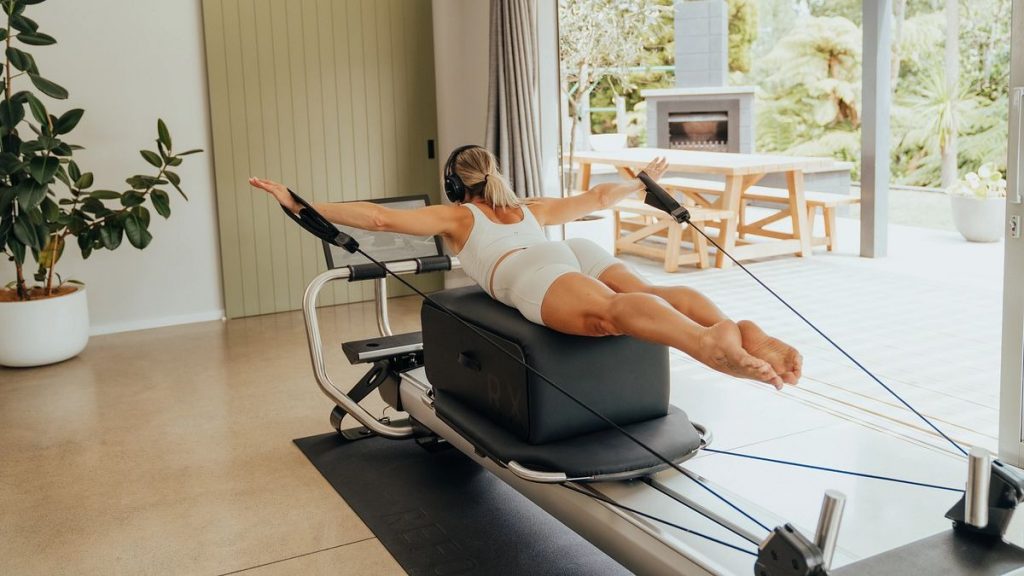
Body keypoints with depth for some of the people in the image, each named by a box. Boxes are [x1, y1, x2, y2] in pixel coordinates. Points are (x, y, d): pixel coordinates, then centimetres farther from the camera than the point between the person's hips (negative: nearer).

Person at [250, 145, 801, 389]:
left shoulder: (455, 216, 31)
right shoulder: (532, 208, 44)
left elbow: (379, 217, 21)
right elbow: (596, 197, 53)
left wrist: (300, 205, 22)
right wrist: (641, 183, 70)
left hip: (533, 271, -5)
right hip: (579, 249, 5)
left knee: (608, 313, -32)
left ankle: (710, 341, -62)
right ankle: (742, 333, -51)